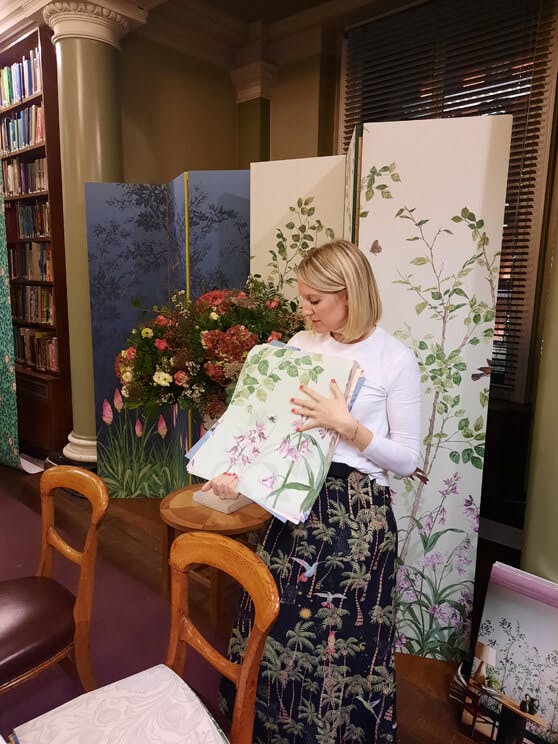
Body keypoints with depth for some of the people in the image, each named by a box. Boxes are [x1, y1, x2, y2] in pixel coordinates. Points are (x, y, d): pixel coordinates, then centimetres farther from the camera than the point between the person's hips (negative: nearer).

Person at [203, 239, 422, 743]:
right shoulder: (300, 345, 4)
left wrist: (347, 425, -21)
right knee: (275, 621, 16)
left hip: (358, 512, -4)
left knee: (341, 636, 9)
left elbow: (407, 459, -9)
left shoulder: (395, 360, -9)